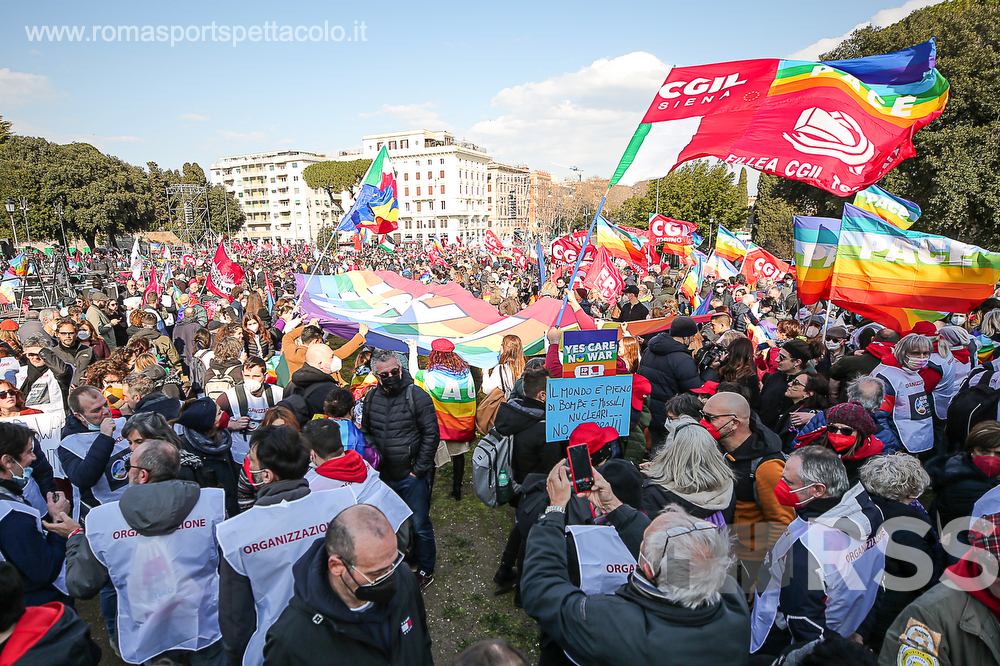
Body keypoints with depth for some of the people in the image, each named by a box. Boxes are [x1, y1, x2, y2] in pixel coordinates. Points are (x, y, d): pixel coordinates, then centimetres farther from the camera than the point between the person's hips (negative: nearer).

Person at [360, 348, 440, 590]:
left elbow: (431, 434, -11)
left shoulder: (417, 396, -13)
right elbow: (365, 431, 14)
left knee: (419, 525, 7)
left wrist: (419, 469, -11)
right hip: (384, 476, 5)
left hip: (412, 476, -4)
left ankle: (425, 570, 27)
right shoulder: (371, 398, 1)